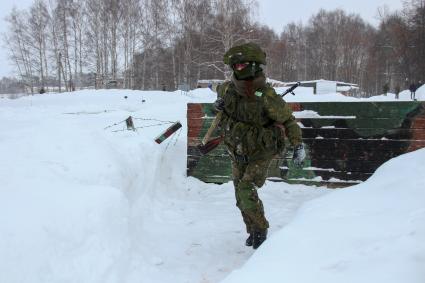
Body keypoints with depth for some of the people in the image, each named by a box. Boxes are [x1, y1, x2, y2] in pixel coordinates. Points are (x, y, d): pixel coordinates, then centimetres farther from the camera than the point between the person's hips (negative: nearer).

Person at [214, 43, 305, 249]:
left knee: (246, 190, -20)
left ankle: (260, 228, 4)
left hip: (261, 153, -6)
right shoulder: (228, 88, -9)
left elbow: (287, 120, -12)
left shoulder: (266, 96, -25)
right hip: (238, 154, 6)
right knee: (241, 198, 12)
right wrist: (219, 103, 0)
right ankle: (254, 232, 32)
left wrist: (298, 145, -16)